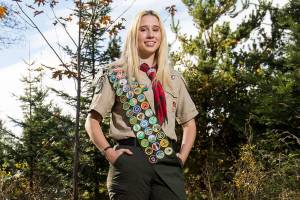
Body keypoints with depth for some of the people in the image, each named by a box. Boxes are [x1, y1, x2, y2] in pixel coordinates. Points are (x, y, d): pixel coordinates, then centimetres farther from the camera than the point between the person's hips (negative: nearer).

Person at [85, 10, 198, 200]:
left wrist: (182, 157, 9)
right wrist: (109, 152, -7)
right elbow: (92, 121, 6)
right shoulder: (116, 74, 6)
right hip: (130, 160, -3)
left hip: (168, 162, 3)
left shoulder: (174, 78, 16)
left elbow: (189, 123, 23)